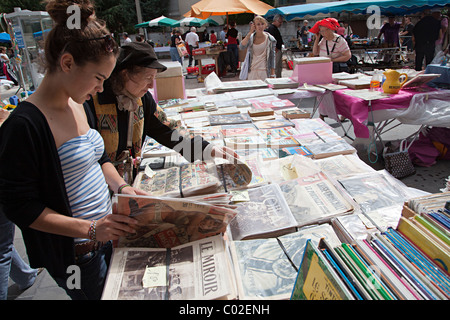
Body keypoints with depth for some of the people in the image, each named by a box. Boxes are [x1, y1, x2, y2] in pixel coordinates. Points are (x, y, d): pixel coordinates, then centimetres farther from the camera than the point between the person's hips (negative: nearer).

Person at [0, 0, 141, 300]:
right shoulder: (25, 125, -23)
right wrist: (90, 228, -25)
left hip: (106, 236, 8)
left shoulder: (78, 105, 3)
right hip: (74, 255, -7)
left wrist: (121, 186, -3)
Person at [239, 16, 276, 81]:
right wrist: (250, 32, -13)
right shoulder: (250, 37, 4)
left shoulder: (270, 39, 0)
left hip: (264, 71, -2)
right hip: (252, 71, 2)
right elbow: (241, 47, -13)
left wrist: (272, 74, -1)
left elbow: (272, 57, 2)